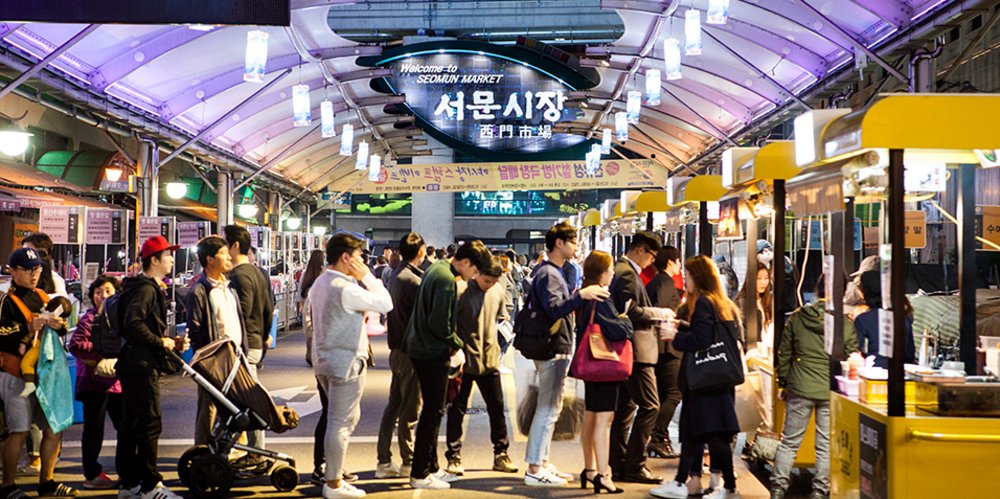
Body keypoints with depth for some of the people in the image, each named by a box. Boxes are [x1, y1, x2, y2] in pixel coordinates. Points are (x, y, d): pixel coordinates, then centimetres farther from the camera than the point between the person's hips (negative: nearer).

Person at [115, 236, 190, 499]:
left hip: (136, 365, 11)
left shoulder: (152, 289, 21)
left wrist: (172, 342, 10)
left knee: (131, 425, 12)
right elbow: (133, 324, -26)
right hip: (141, 365, -11)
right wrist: (162, 342, -17)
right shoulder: (145, 289, -13)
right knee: (151, 422, -8)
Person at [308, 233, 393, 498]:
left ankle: (333, 474, 25)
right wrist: (367, 275, -12)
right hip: (345, 362, -10)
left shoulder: (319, 284, 10)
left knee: (349, 417, 21)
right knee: (340, 422, -2)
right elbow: (385, 304, -19)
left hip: (324, 359, 10)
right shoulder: (345, 288, -21)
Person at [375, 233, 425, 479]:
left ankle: (384, 461, 17)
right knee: (410, 411, 0)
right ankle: (409, 463, 9)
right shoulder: (414, 281, -17)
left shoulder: (396, 277, 11)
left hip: (397, 350, 9)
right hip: (412, 352, -9)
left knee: (393, 406, 13)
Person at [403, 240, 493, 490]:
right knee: (433, 412, -2)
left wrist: (451, 342, 12)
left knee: (432, 409, 16)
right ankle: (420, 474, 4)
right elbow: (439, 324, -23)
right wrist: (456, 343, -7)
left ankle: (431, 467, 25)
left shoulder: (437, 268, 11)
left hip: (420, 346, 10)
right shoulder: (446, 279, -20)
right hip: (432, 353, -10)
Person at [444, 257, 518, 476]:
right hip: (465, 359, -5)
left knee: (497, 407, 10)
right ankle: (454, 457, 11)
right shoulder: (460, 291, -11)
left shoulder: (499, 292, 5)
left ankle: (501, 454, 21)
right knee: (458, 409, 3)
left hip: (490, 360, 5)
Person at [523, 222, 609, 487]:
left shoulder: (551, 271, 17)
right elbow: (553, 309, -29)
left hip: (555, 348, 11)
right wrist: (581, 295, -38)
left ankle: (541, 463, 23)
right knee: (548, 409, -7)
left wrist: (576, 298, 17)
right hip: (553, 349, -11)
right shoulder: (547, 273, -16)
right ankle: (534, 469, -2)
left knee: (549, 408, 16)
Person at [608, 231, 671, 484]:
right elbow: (632, 312, -22)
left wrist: (657, 321, 17)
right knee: (649, 405, -10)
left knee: (626, 407, 12)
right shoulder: (627, 273, -14)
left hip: (625, 351, 11)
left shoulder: (623, 271, 18)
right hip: (635, 349, -11)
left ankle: (620, 467, 16)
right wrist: (660, 314, -9)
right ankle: (634, 466, -8)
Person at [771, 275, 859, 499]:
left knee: (789, 442, 10)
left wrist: (782, 384, 14)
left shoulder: (797, 318, -2)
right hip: (831, 392, -1)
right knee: (826, 445, 9)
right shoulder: (846, 324, -6)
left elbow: (783, 353, 4)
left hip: (799, 390, 1)